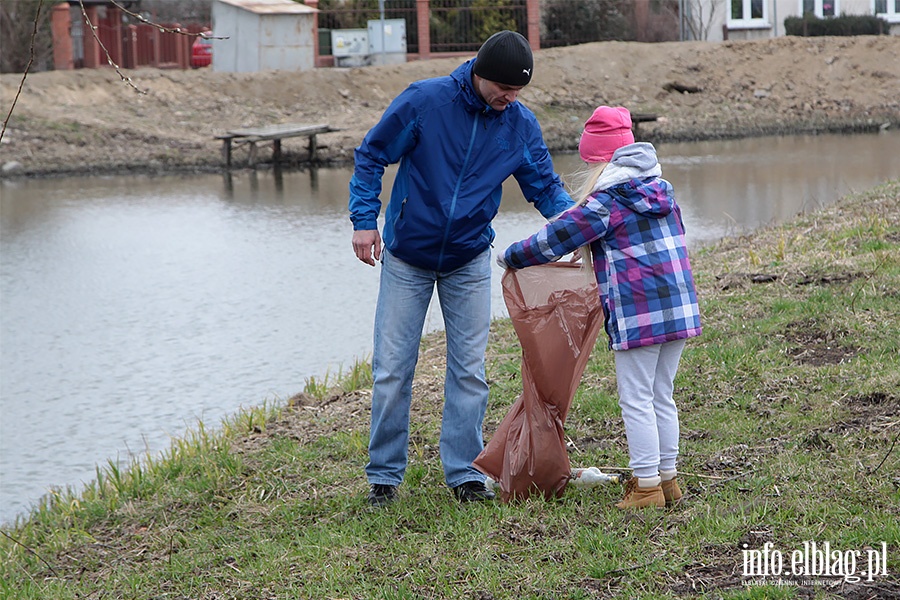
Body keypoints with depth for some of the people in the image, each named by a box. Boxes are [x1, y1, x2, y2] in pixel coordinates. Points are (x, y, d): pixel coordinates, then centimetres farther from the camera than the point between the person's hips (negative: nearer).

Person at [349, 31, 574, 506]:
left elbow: (545, 186, 1)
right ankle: (384, 475, 11)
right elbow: (371, 157, -6)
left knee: (469, 370, 3)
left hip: (468, 261, 2)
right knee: (392, 369, 1)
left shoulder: (520, 125, -6)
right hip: (406, 257, -2)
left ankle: (463, 471, 12)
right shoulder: (423, 101, -15)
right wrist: (364, 220, -14)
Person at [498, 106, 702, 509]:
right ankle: (668, 479, 20)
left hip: (637, 314, -8)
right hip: (679, 308, 8)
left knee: (636, 401, 0)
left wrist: (511, 257, 11)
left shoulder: (605, 203, -9)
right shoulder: (661, 190, 13)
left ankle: (647, 485, 1)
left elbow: (555, 239, -5)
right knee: (662, 397, 16)